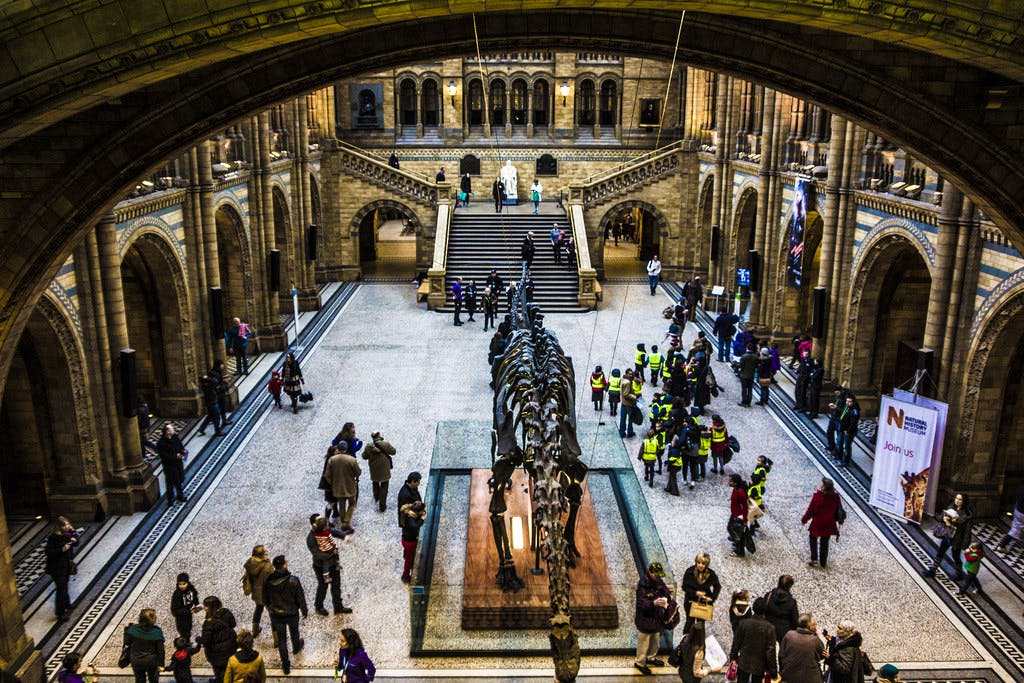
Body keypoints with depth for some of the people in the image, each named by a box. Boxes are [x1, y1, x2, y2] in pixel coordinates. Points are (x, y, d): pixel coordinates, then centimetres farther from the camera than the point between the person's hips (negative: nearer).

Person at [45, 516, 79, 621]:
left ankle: (66, 605, 43)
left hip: (67, 565, 7)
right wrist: (61, 550, -33)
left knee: (64, 586, 24)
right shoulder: (53, 537, -22)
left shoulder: (68, 533, -3)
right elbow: (47, 552, -24)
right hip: (57, 568, -7)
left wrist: (74, 539, -13)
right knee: (61, 589, -3)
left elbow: (77, 542, 9)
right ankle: (60, 614, 6)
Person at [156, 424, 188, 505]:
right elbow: (163, 455, -21)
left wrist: (182, 453, -11)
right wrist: (175, 456, -25)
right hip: (169, 465, -6)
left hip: (178, 462, 6)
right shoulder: (161, 443, -22)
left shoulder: (176, 437, -4)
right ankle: (170, 499, 25)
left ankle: (180, 495, 39)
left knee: (180, 480, 19)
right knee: (170, 483, 7)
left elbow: (181, 446, 9)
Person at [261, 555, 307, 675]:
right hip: (292, 613, -1)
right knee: (294, 632, 30)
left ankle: (286, 666, 25)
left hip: (276, 615, 1)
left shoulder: (267, 581, -20)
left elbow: (265, 598, -3)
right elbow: (300, 598, -15)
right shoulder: (293, 581, -28)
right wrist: (304, 611, 3)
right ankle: (296, 647, 58)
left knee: (281, 640, 17)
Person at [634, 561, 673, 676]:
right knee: (643, 642, 11)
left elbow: (664, 588, 14)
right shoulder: (642, 585, -28)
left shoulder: (658, 581, -6)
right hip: (645, 619, -7)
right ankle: (639, 663, 33)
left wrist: (668, 595, -7)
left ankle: (650, 658, 49)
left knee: (656, 641, 25)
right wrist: (654, 603, -47)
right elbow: (641, 604, -31)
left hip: (657, 618, 7)